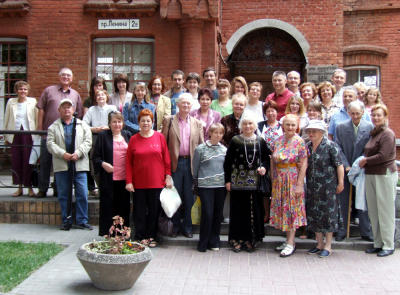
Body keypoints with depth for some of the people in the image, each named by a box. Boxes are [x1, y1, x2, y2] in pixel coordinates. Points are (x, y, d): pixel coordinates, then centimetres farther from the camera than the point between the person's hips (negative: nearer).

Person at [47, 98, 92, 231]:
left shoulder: (82, 125, 11)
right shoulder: (54, 127, 11)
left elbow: (87, 142, 2)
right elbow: (50, 143, 1)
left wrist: (78, 153, -13)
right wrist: (63, 154, -13)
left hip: (79, 165, 0)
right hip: (61, 166, 1)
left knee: (82, 194, -3)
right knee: (63, 195, 5)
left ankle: (82, 221, 7)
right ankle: (66, 221, 16)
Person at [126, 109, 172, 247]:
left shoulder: (159, 137, 2)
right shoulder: (133, 139, 4)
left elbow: (166, 158, 4)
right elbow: (128, 162, 3)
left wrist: (168, 176, -1)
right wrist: (129, 181, -3)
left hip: (156, 182, 0)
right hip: (139, 183, 0)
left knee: (154, 210, 7)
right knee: (140, 211, 6)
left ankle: (152, 237, 20)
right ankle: (140, 237, 17)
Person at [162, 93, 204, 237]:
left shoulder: (197, 124, 11)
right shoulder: (169, 121, 4)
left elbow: (201, 145, 9)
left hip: (190, 163, 2)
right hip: (175, 163, -1)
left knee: (189, 197, 6)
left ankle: (187, 226, 18)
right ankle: (176, 225, 19)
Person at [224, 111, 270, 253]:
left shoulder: (260, 141, 6)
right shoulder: (235, 140, 0)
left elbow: (266, 158, 14)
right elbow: (228, 161, 1)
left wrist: (264, 168, -7)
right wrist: (227, 180, -3)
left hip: (254, 181, 2)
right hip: (238, 181, -2)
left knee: (254, 211, 3)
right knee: (238, 211, 2)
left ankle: (251, 239, 16)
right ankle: (236, 239, 14)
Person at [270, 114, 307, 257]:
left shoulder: (299, 142, -8)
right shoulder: (277, 141, 6)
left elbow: (303, 164, -11)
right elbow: (273, 161, 10)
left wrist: (299, 184, -15)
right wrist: (273, 179, 5)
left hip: (293, 180, -5)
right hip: (279, 181, 5)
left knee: (292, 209, -1)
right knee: (282, 209, 9)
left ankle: (291, 243, 5)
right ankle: (288, 240, 21)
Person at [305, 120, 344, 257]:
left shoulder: (329, 145, -9)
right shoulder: (307, 146, 8)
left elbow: (339, 165, -10)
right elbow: (304, 165, 16)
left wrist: (340, 183, -12)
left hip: (328, 185, -6)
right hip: (312, 186, 6)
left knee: (328, 213, 0)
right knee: (314, 213, 9)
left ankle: (328, 246, 9)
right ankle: (319, 244, 21)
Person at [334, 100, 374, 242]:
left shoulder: (369, 127, 0)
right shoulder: (341, 127, 2)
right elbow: (338, 148, 0)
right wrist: (346, 166, -9)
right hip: (345, 170, 1)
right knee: (344, 202, 7)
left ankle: (366, 232, 15)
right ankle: (342, 230, 18)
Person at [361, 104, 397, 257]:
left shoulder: (388, 134, -10)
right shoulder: (373, 133, 15)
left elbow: (383, 156, -17)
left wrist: (365, 161, -6)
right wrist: (364, 162, 2)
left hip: (385, 175, -8)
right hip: (370, 175, 8)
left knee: (385, 211, -1)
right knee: (373, 211, 11)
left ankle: (388, 245, 9)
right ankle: (378, 243, 21)